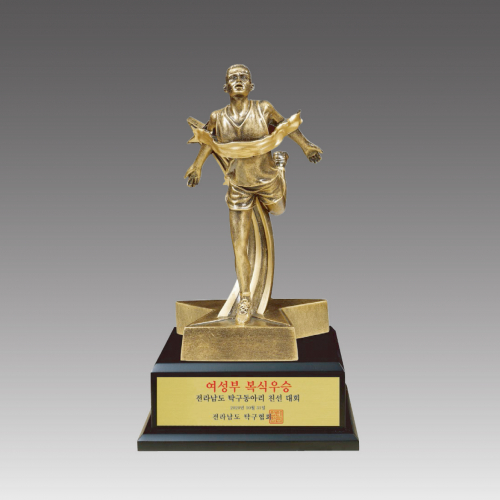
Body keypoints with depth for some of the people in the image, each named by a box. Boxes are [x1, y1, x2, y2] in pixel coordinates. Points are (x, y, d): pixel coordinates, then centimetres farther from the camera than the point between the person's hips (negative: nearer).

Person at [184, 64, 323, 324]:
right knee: (239, 247, -3)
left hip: (267, 181, 0)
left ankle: (279, 162, 61)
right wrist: (197, 165, 14)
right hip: (239, 188, 0)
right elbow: (209, 139, 7)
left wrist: (306, 146, 5)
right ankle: (245, 302, 10)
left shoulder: (264, 109, -19)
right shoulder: (218, 117, -15)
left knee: (278, 211, 34)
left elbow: (286, 125, -1)